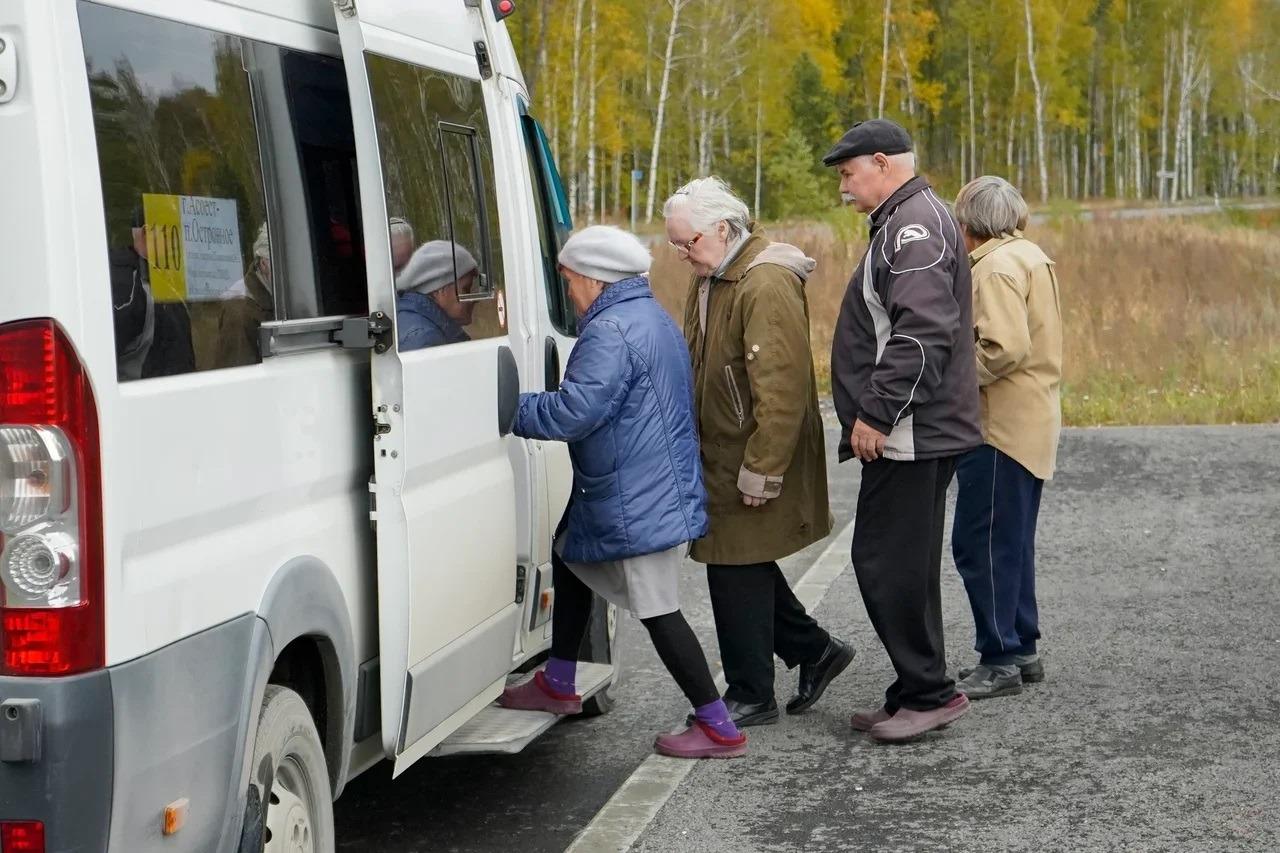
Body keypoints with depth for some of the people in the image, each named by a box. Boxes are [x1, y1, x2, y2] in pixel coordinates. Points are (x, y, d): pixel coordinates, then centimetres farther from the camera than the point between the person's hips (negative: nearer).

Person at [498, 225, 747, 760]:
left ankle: (719, 729, -1)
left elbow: (574, 410, -26)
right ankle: (558, 686, 37)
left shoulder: (611, 333, -21)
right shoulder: (651, 318, 15)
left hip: (640, 503, -12)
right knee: (571, 560, 25)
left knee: (658, 611, -6)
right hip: (654, 492, 12)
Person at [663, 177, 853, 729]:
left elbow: (782, 389, -25)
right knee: (744, 566, 15)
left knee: (739, 570, -2)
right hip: (720, 455, 10)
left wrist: (760, 471, -24)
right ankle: (814, 650, 28)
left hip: (755, 457, -10)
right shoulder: (710, 278, 11)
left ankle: (750, 698, 9)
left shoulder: (767, 285, -21)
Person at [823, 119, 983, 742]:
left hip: (911, 434, -11)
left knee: (890, 564, -8)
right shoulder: (904, 222, 20)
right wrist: (874, 415, 22)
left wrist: (877, 414, -22)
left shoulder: (915, 225, -14)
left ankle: (928, 694, -1)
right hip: (908, 433, 11)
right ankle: (916, 693, 20)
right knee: (902, 565, 14)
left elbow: (920, 334, -25)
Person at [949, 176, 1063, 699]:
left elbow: (1004, 347, -26)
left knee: (980, 543, -4)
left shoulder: (998, 266, -15)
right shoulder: (1029, 256, 16)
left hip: (1000, 426, -10)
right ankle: (1022, 651, 23)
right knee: (1010, 543, 17)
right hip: (1029, 423, 10)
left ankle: (999, 661, 0)